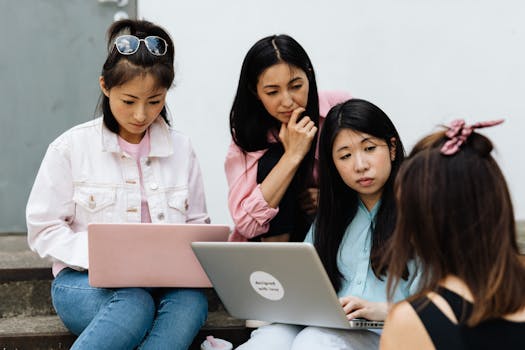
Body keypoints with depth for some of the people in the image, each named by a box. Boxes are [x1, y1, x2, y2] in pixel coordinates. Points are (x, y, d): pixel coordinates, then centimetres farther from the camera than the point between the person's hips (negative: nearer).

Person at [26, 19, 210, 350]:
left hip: (163, 282, 3)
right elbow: (44, 229, -1)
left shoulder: (180, 149, 8)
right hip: (85, 281, -3)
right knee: (134, 304, -37)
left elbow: (197, 226, 13)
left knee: (193, 299, -33)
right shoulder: (72, 147, 0)